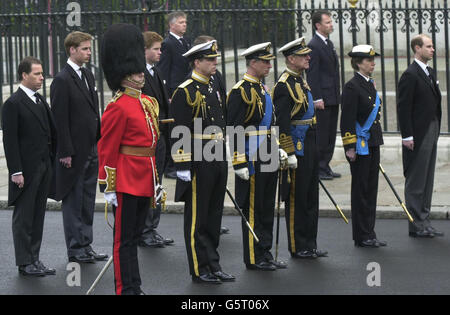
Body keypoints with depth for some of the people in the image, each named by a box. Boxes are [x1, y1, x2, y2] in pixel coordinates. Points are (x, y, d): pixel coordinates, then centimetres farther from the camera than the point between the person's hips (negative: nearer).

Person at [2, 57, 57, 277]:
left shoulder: (40, 101, 13)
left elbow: (51, 132, 18)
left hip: (44, 168, 7)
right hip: (26, 169, -7)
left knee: (38, 215, 11)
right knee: (24, 216, 0)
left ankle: (34, 259, 17)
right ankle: (25, 262, 5)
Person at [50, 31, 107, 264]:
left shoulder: (88, 75, 12)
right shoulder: (62, 80, -14)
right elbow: (60, 119, -16)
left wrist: (99, 144, 13)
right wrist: (66, 153, -19)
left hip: (91, 151, 8)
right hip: (74, 153, -8)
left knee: (87, 201, 13)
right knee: (73, 201, 1)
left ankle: (85, 246, 20)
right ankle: (75, 250, 7)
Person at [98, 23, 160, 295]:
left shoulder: (148, 103, 11)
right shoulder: (118, 108, -13)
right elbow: (107, 149, -14)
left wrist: (155, 180, 19)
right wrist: (108, 187, -15)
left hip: (144, 180, 8)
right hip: (127, 181, -8)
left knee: (136, 235, 14)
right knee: (125, 239, -1)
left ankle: (135, 287, 21)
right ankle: (126, 289, 4)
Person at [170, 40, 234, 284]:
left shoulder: (213, 90, 15)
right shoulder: (185, 92, -11)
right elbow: (179, 133, -15)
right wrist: (183, 165, -20)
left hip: (217, 162, 8)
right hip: (198, 163, -8)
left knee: (214, 216, 12)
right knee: (197, 218, 0)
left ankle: (213, 266, 18)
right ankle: (200, 270, 5)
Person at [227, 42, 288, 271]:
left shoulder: (262, 89, 15)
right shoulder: (241, 91, -13)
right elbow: (233, 130, -17)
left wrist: (278, 151, 21)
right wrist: (239, 163, -20)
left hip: (268, 161, 9)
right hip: (252, 162, -9)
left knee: (266, 208, 12)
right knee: (252, 209, -2)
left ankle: (265, 254, 19)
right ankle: (254, 259, 3)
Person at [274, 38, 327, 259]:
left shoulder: (300, 81, 15)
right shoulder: (284, 85, -16)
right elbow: (282, 123, -19)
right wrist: (290, 154, -21)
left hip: (309, 147, 10)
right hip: (298, 147, -10)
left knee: (310, 197, 13)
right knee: (296, 199, -1)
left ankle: (309, 245, 19)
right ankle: (297, 247, 5)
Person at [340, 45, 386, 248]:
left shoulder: (369, 84, 14)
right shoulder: (352, 87, -13)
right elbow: (347, 119, -16)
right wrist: (350, 147, -19)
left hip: (372, 144, 9)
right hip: (360, 145, -9)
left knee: (371, 189, 11)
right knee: (361, 190, -2)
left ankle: (369, 234, 16)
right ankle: (362, 237, 4)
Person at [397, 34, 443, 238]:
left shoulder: (430, 73, 15)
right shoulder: (410, 75, -13)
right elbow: (403, 107, -16)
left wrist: (436, 130, 15)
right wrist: (407, 136, -18)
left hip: (431, 133, 9)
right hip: (418, 135, -9)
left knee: (427, 180, 12)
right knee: (416, 181, -3)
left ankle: (424, 222, 17)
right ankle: (416, 225, 1)